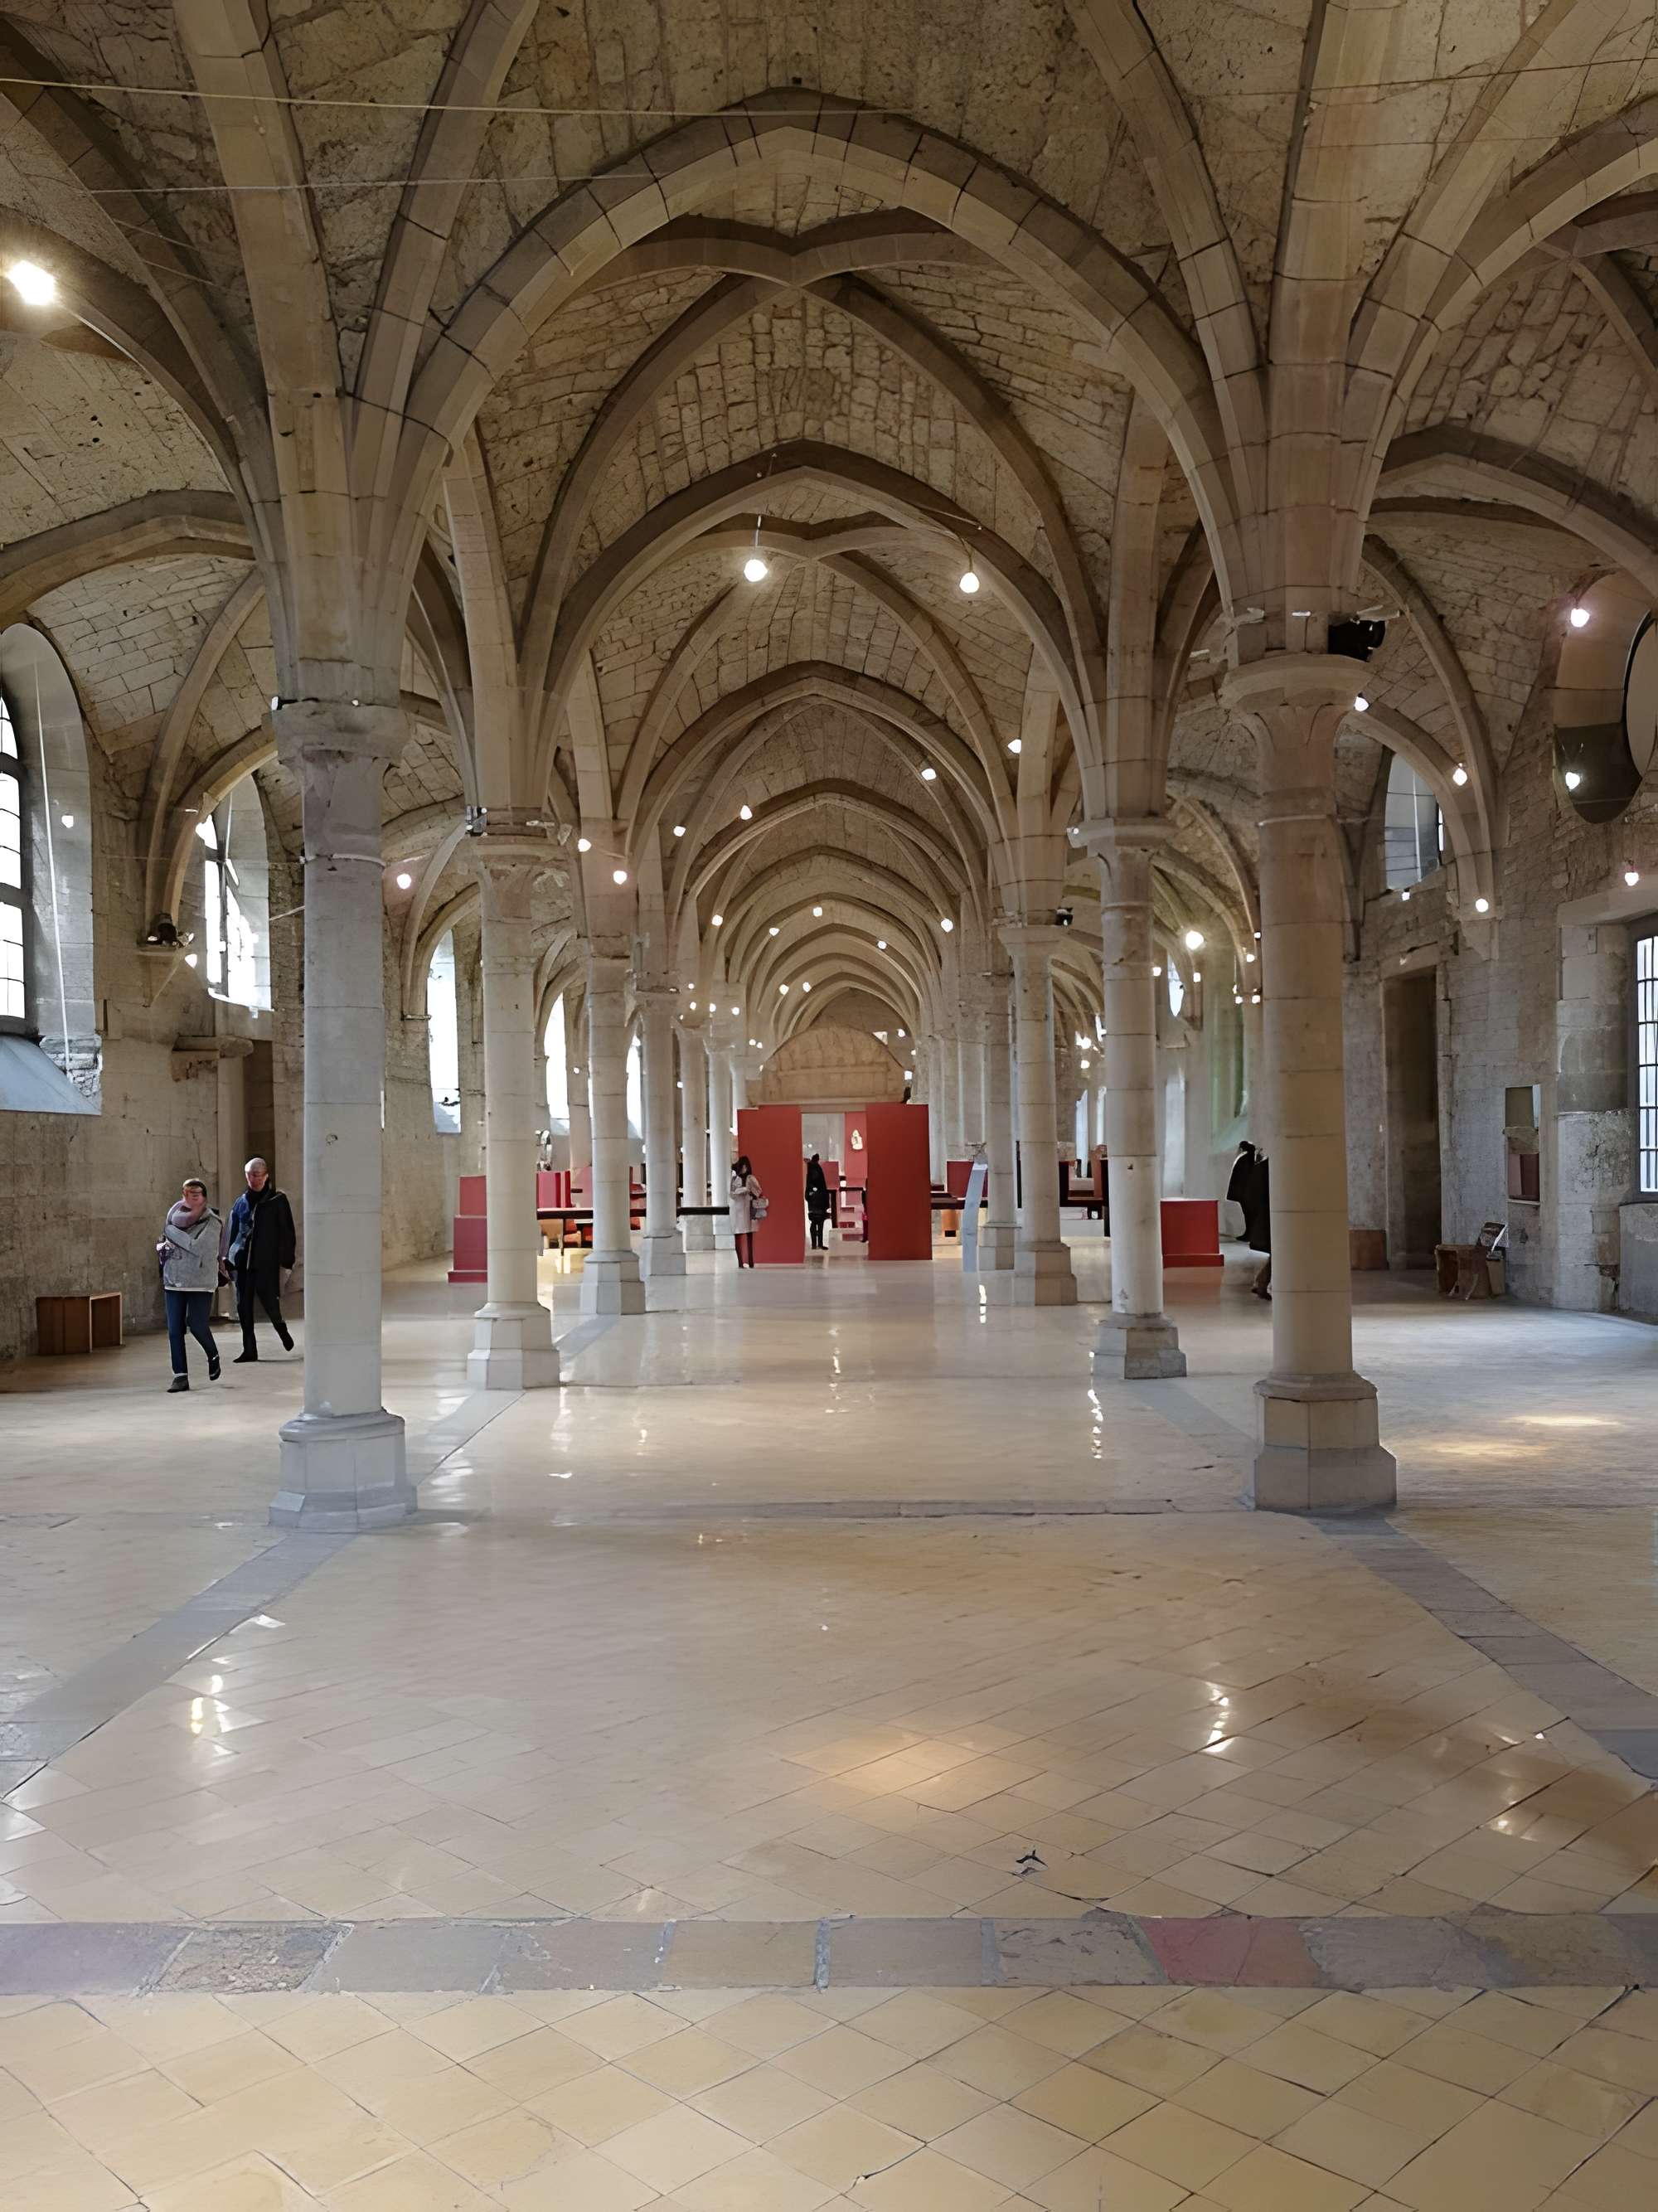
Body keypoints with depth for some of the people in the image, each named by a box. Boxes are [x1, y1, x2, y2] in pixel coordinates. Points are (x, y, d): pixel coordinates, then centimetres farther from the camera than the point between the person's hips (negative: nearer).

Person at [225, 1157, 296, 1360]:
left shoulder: (277, 1201, 2)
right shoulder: (241, 1202, 13)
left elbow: (286, 1232, -1)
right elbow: (232, 1232, 17)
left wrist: (285, 1260, -8)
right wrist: (229, 1258, 9)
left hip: (267, 1262, -4)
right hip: (243, 1261, 4)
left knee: (268, 1298, -7)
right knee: (243, 1305, 2)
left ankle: (281, 1329, 24)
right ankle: (249, 1349, 9)